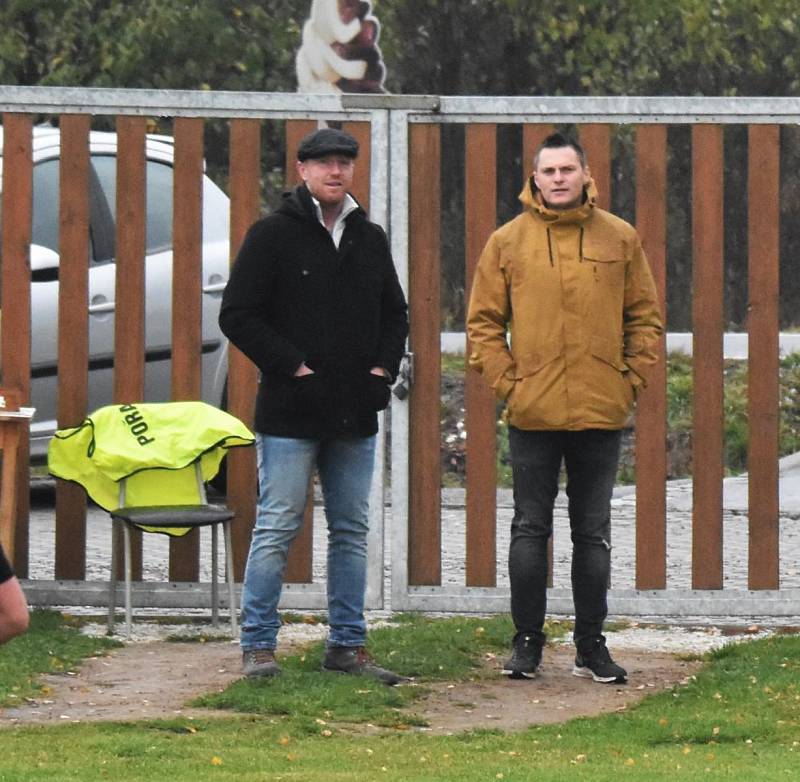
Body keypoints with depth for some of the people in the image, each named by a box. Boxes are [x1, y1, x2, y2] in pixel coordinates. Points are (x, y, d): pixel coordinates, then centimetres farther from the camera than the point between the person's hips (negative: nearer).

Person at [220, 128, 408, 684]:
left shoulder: (370, 239, 13)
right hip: (290, 410, -5)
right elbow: (238, 315, -7)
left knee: (352, 532, 8)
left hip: (356, 414, 5)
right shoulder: (274, 235, -3)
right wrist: (292, 365, -13)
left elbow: (395, 313, 23)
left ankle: (348, 644, 15)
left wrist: (384, 367, 5)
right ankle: (258, 646, 1)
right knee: (277, 528, -5)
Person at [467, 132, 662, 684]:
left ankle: (592, 644, 14)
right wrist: (506, 383, -5)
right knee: (530, 529, 3)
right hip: (532, 412, -1)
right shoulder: (508, 242, 2)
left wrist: (632, 381, 0)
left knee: (594, 532, 8)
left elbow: (645, 317, 10)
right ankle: (527, 641, 10)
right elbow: (483, 322, 5)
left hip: (602, 412, 1)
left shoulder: (620, 239, 5)